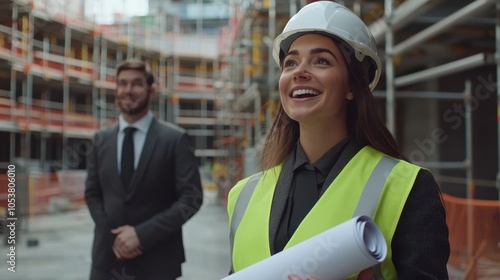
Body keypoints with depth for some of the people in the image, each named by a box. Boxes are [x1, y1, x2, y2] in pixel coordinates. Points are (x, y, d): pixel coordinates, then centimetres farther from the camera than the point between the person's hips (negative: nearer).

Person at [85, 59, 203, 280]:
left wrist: (142, 234, -15)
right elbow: (92, 194, 10)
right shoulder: (101, 139, 6)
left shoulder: (175, 139, -6)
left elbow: (192, 197, -9)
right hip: (107, 257, 3)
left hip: (156, 260, -3)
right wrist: (113, 234, -7)